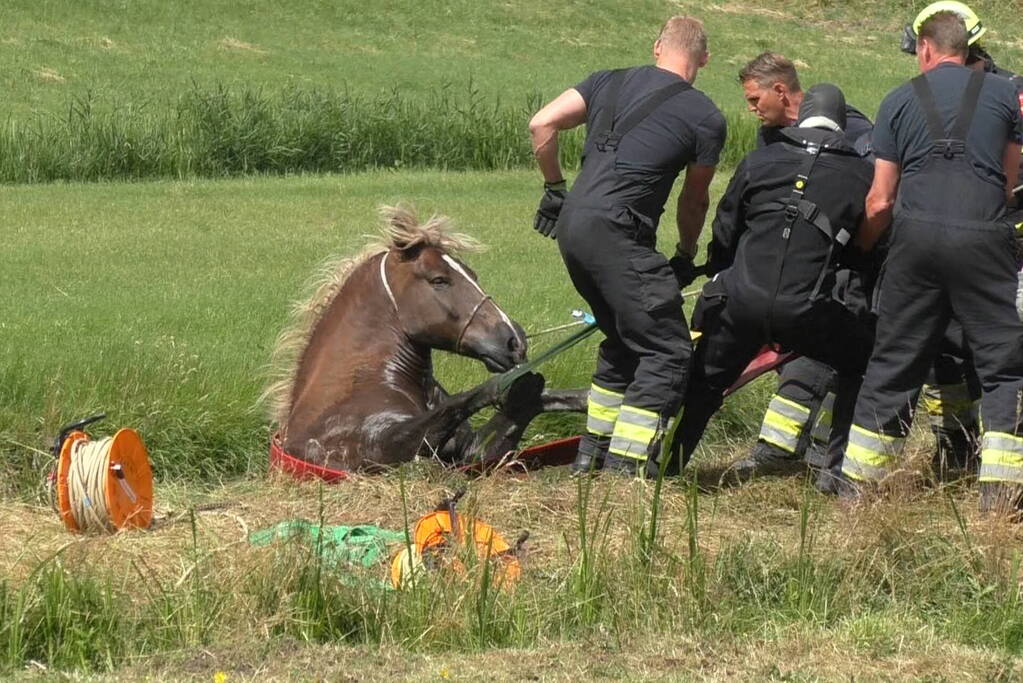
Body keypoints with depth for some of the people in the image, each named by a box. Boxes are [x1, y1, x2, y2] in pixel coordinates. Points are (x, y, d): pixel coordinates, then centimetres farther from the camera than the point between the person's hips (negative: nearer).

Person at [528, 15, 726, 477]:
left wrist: (555, 189, 21)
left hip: (571, 227, 7)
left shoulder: (609, 82, 16)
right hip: (616, 233, -7)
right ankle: (624, 469, -12)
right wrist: (686, 254, 30)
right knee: (667, 351, -3)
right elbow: (694, 200, 13)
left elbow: (541, 125, 7)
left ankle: (592, 453, 29)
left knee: (624, 343, 24)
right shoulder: (706, 118, 3)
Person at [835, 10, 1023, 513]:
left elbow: (880, 201, 11)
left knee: (893, 362, 12)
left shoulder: (900, 101, 12)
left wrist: (859, 247, 27)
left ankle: (855, 479, 17)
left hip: (917, 236, 2)